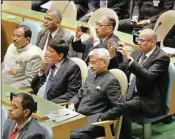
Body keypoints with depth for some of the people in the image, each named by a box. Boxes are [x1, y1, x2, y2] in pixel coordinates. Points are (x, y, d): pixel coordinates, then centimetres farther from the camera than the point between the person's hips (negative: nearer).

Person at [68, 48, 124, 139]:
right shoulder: (90, 77, 18)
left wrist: (100, 118, -16)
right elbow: (79, 95, 25)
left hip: (94, 121, -7)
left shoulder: (111, 81, -7)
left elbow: (119, 107, -13)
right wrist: (72, 104, 4)